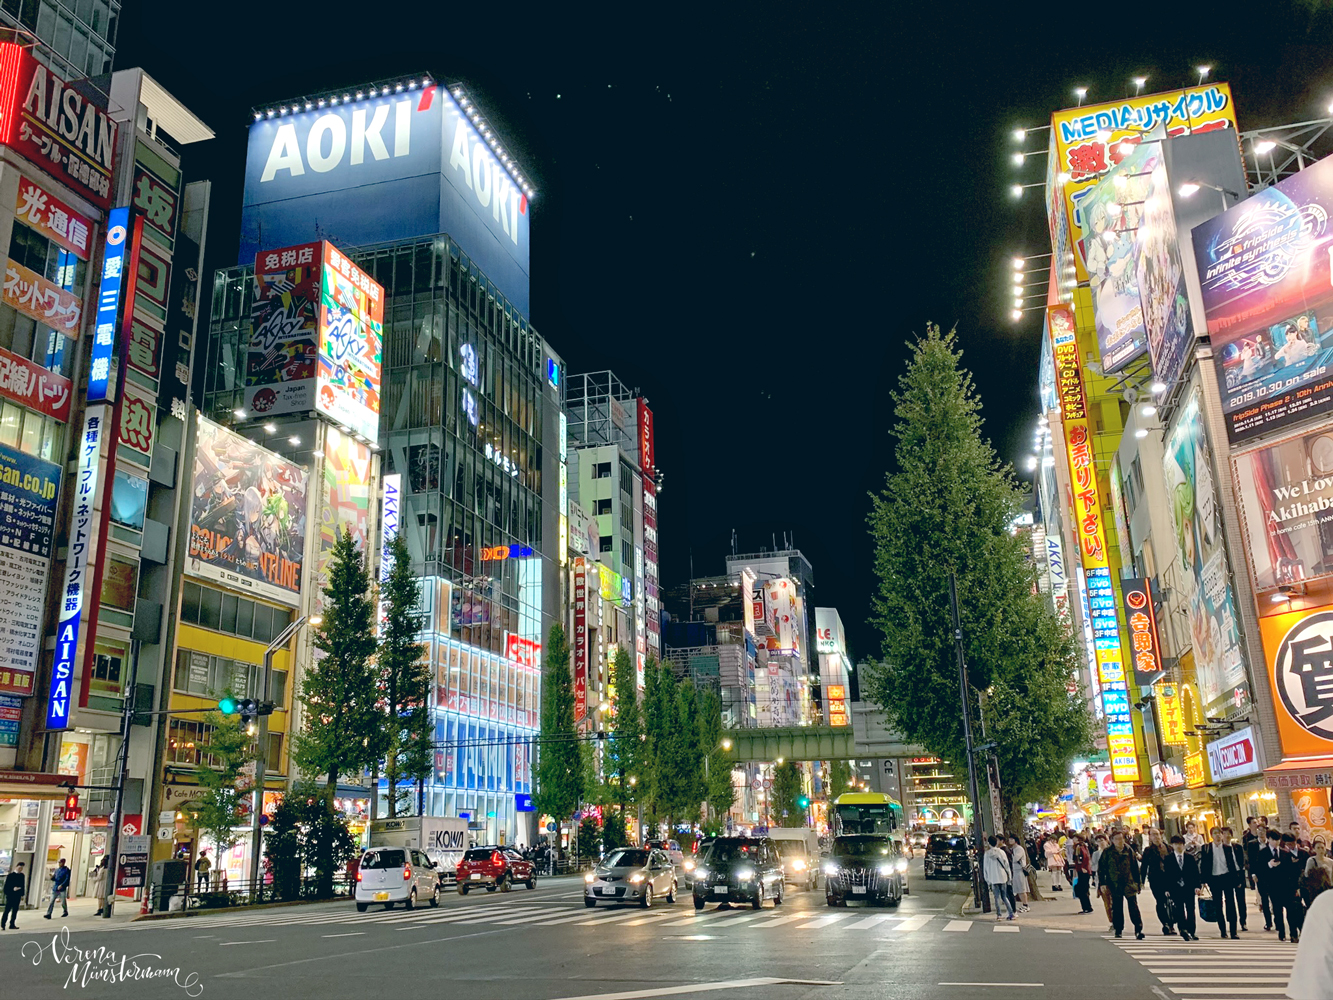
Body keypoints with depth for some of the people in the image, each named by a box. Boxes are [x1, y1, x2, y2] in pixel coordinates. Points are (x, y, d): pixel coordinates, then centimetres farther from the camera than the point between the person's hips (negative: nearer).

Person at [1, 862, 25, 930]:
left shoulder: (22, 876, 10)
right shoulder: (10, 875, -4)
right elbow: (6, 885, -6)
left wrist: (22, 895, 12)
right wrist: (13, 888, -19)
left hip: (18, 896, 4)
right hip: (10, 895, -4)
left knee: (15, 910, 5)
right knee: (7, 910, -5)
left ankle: (12, 924, 10)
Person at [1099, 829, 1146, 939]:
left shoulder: (1129, 851, 5)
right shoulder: (1107, 852, 0)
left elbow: (1135, 867, 10)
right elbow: (1101, 868, 2)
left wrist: (1137, 882, 8)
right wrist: (1102, 883, -4)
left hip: (1129, 884, 1)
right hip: (1115, 885, 0)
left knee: (1134, 907, -5)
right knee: (1117, 908, 6)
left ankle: (1138, 930, -3)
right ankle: (1118, 929, 17)